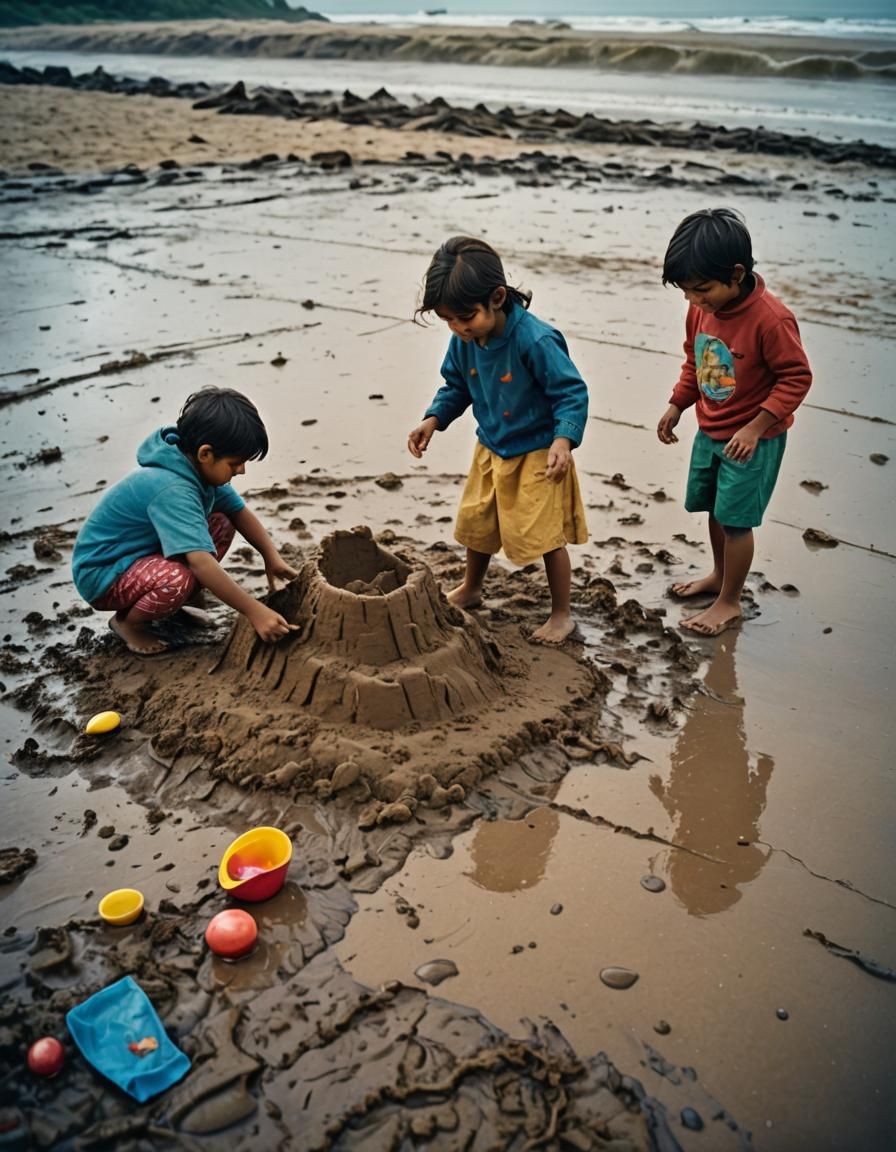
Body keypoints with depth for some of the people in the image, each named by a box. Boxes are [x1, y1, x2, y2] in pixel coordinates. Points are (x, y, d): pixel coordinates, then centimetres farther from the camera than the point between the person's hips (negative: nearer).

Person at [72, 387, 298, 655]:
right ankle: (128, 621, -5)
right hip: (101, 574, -8)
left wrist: (272, 557, -7)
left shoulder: (198, 467, -7)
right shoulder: (171, 489, -34)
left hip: (144, 553, 9)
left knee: (221, 524, -4)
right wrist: (254, 611, -39)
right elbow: (201, 562, -41)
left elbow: (239, 511, 4)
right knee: (179, 578, -35)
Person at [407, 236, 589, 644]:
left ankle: (562, 614, 19)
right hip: (491, 450, 7)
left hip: (537, 455, -7)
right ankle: (470, 589, 46)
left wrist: (563, 440, -35)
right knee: (477, 523, 21)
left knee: (546, 534, 1)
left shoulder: (535, 340, -29)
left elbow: (572, 393, -22)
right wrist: (434, 419, -7)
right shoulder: (464, 341, -10)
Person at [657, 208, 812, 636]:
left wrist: (755, 428, -24)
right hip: (709, 432, 7)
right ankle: (720, 575, 42)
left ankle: (729, 602, 18)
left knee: (735, 519, 1)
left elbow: (796, 377, -20)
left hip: (753, 440, -7)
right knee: (713, 509, 19)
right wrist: (676, 405, 6)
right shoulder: (700, 309, -6)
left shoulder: (770, 319, -27)